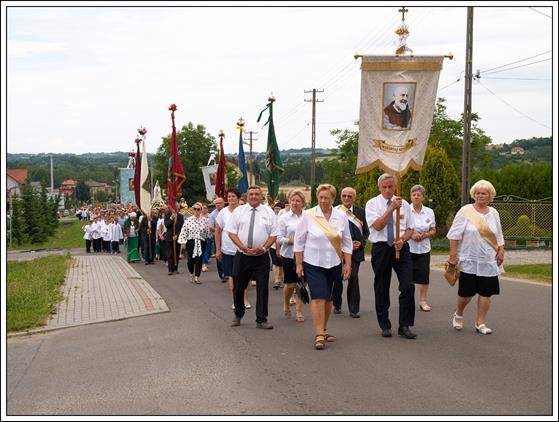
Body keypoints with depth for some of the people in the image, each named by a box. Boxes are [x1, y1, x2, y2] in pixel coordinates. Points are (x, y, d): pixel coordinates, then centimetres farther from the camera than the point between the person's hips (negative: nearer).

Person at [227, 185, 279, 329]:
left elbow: (273, 235, 3)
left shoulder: (268, 212, 4)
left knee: (262, 288, 0)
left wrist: (263, 248, -12)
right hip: (242, 256, 1)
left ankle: (261, 320, 8)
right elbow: (232, 232, 0)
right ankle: (238, 315, 28)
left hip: (262, 257, 0)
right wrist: (243, 247, -13)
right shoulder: (239, 211, 4)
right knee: (238, 287, 8)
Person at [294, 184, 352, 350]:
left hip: (333, 264, 3)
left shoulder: (341, 217, 4)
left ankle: (323, 329, 26)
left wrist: (348, 264, 5)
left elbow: (347, 243, 9)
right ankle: (319, 335, -10)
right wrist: (298, 264, -1)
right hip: (313, 263, -3)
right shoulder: (308, 215, -4)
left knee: (328, 298, 10)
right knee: (318, 297, -12)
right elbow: (299, 241, 1)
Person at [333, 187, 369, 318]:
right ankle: (337, 305, 27)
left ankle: (354, 309, 1)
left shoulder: (360, 212, 5)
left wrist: (361, 242, -8)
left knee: (353, 277, -6)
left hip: (355, 250, 0)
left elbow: (366, 231, 10)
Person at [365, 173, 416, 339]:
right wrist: (391, 208, -21)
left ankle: (404, 326, -2)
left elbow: (410, 229, 9)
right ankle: (385, 326, 19)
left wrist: (402, 240, -11)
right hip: (381, 248, -1)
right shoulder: (372, 204, 0)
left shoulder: (404, 204, 8)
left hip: (401, 247, 1)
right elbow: (377, 226, -14)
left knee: (407, 286, -11)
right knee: (381, 289, 7)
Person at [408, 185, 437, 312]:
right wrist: (411, 234, -15)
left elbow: (433, 231, 12)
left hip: (424, 248, 3)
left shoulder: (429, 212, 6)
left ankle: (423, 300, 13)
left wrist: (425, 235, -9)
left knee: (424, 275, 2)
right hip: (408, 247, -3)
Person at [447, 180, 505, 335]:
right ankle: (458, 314, 29)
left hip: (488, 261, 4)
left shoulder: (493, 213, 10)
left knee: (486, 292, 1)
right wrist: (453, 255, -11)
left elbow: (499, 236, 18)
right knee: (466, 292, 1)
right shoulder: (465, 211, -4)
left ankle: (480, 323, 13)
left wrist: (501, 251, 5)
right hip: (469, 260, -4)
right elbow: (455, 235, -6)